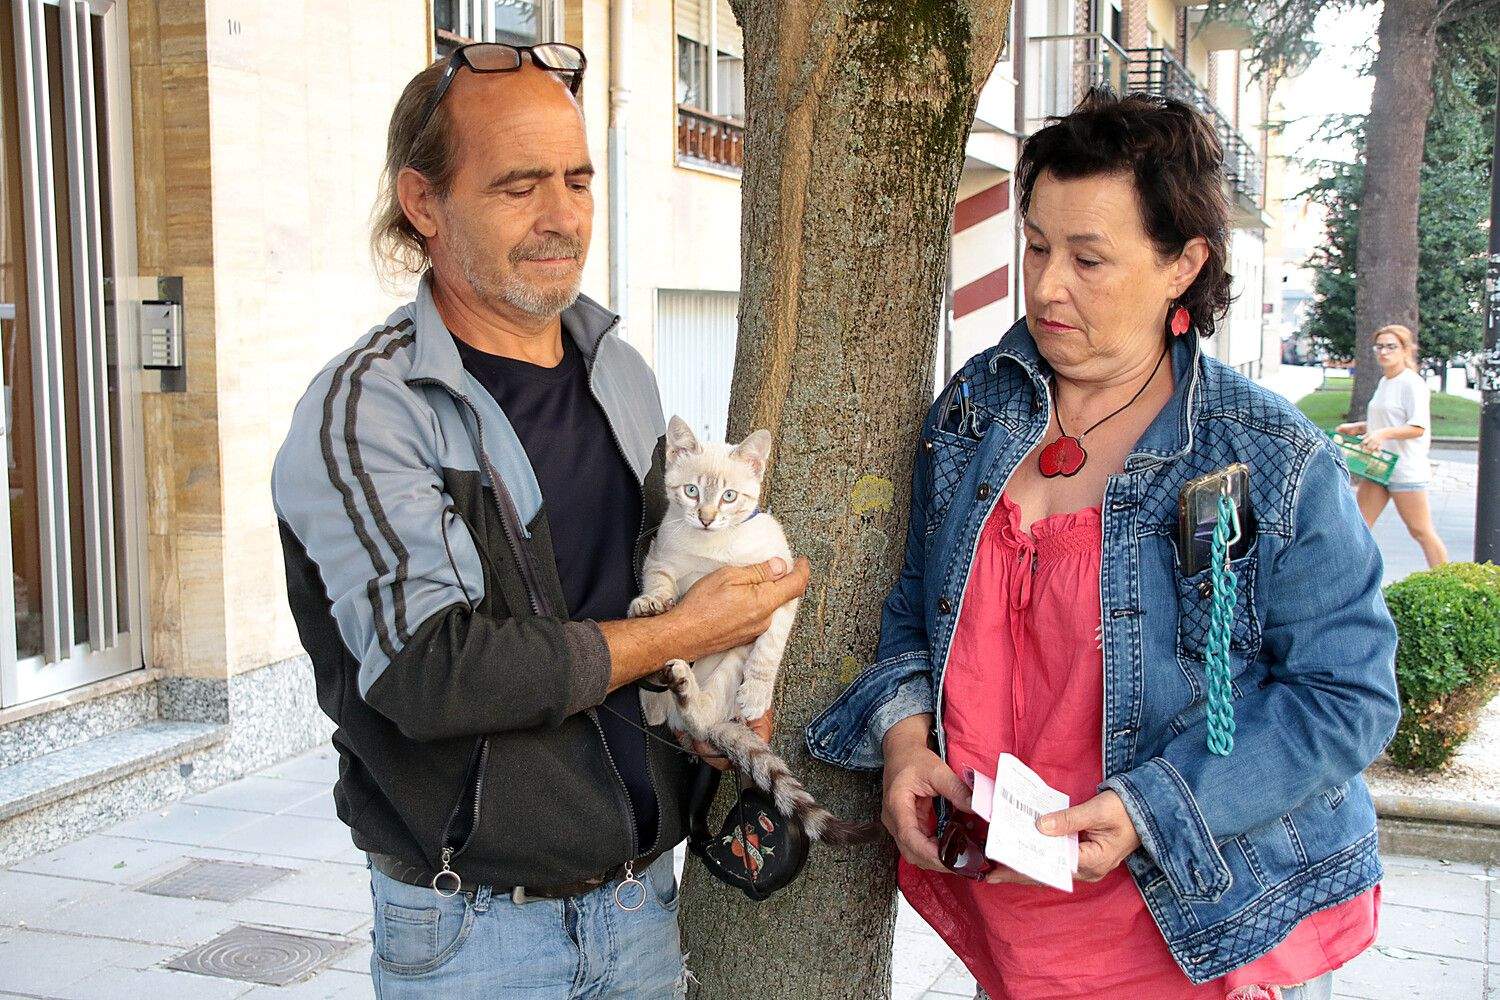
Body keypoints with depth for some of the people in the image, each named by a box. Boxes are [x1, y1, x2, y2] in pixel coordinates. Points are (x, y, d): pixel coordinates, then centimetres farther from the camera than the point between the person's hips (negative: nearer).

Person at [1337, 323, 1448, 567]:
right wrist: (1356, 427, 13)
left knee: (1421, 532, 0)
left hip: (1406, 469, -9)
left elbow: (1418, 427, -20)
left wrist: (1383, 434, -32)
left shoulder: (1412, 383, -11)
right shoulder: (1384, 383, 16)